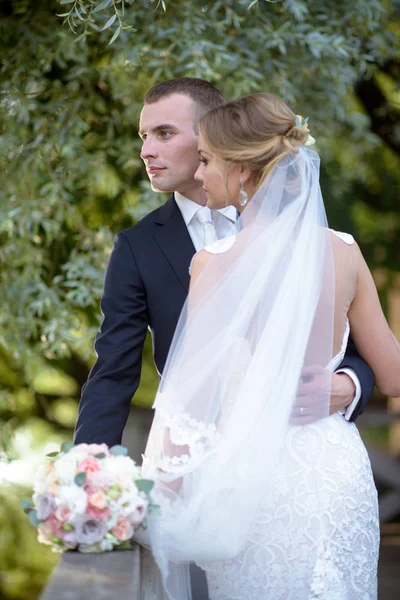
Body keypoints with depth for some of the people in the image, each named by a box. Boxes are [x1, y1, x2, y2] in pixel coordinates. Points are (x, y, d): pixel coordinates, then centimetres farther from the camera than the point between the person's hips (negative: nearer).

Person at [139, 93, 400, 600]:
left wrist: (164, 496, -6)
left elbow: (193, 400, -14)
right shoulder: (343, 252, -3)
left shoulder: (216, 263, -14)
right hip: (339, 471, 4)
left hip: (255, 478, -4)